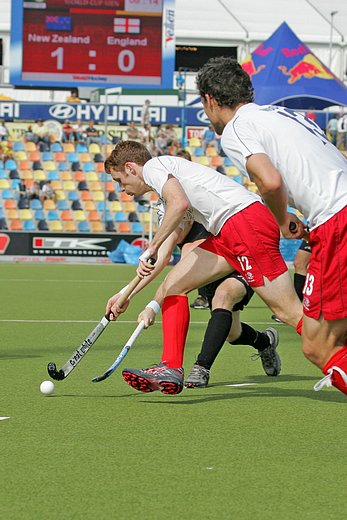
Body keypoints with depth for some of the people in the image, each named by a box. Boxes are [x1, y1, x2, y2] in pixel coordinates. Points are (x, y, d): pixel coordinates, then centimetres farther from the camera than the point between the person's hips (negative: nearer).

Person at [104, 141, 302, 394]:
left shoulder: (153, 166, 3)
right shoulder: (168, 177, 31)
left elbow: (180, 203, -19)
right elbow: (164, 257, 34)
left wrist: (151, 248, -11)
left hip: (246, 220, -10)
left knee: (290, 312, -12)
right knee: (172, 287, 8)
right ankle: (171, 369, 3)